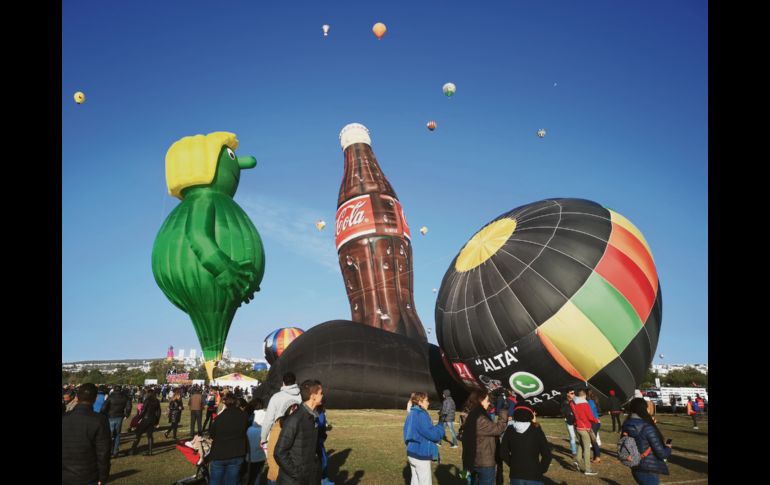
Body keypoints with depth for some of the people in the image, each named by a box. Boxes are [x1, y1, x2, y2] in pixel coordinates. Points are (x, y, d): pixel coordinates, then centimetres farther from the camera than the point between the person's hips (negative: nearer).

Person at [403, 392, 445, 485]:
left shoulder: (411, 414, 9)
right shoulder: (421, 415, -20)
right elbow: (433, 434, -18)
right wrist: (441, 424, -1)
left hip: (412, 453, 9)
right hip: (421, 455, -9)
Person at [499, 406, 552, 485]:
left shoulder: (510, 430, -4)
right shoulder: (536, 430, -11)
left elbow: (503, 453, 1)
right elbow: (547, 455, -10)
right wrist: (541, 469, 4)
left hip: (515, 474, 2)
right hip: (534, 475, -2)